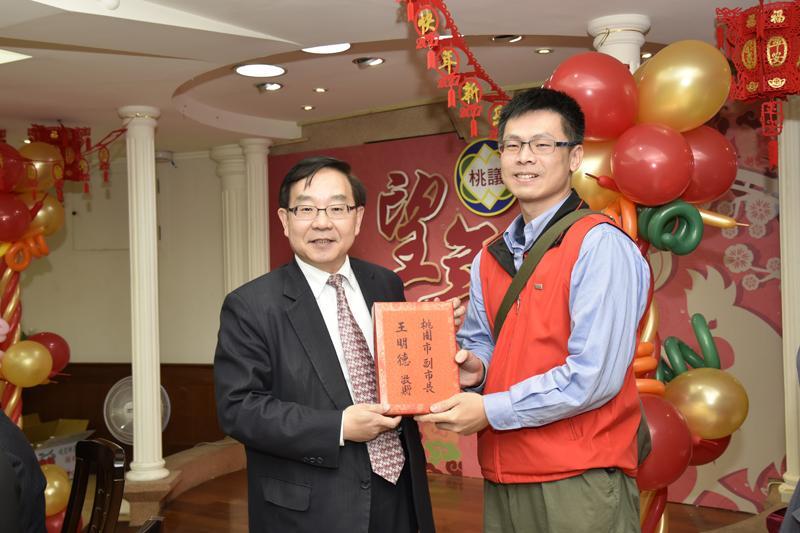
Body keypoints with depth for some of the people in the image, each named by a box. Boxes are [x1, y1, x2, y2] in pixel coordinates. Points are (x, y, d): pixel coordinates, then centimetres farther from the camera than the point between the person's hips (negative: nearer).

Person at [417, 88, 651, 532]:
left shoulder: (601, 245, -12)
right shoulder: (490, 260, 10)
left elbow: (595, 375, -18)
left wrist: (491, 410, -14)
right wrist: (475, 367, -3)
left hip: (578, 483, -6)